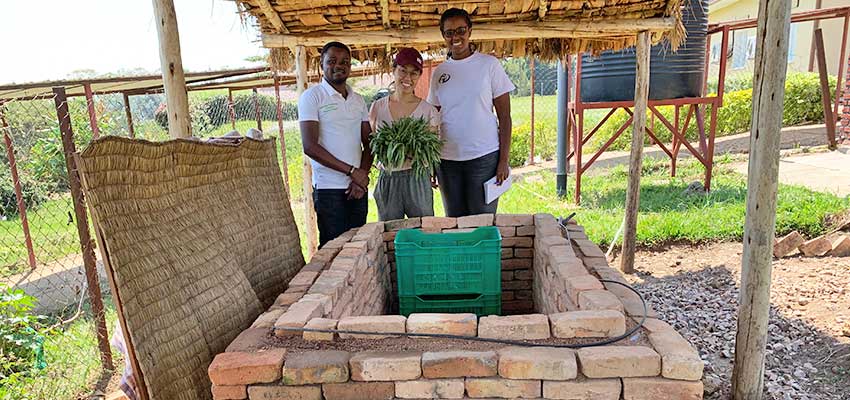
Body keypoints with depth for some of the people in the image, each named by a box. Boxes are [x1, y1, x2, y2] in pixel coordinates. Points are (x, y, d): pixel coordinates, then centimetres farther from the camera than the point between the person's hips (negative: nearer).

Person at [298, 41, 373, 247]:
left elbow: (369, 144, 13)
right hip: (329, 189, -5)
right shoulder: (312, 96, -3)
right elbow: (310, 146, -12)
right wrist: (352, 171, -14)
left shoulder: (358, 100, 14)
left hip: (358, 187, 5)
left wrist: (362, 176, -4)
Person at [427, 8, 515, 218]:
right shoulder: (439, 72, 8)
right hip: (447, 160, 3)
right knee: (454, 219, 11)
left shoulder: (489, 64, -1)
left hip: (484, 157, -3)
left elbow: (504, 116, -3)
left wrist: (504, 160, -9)